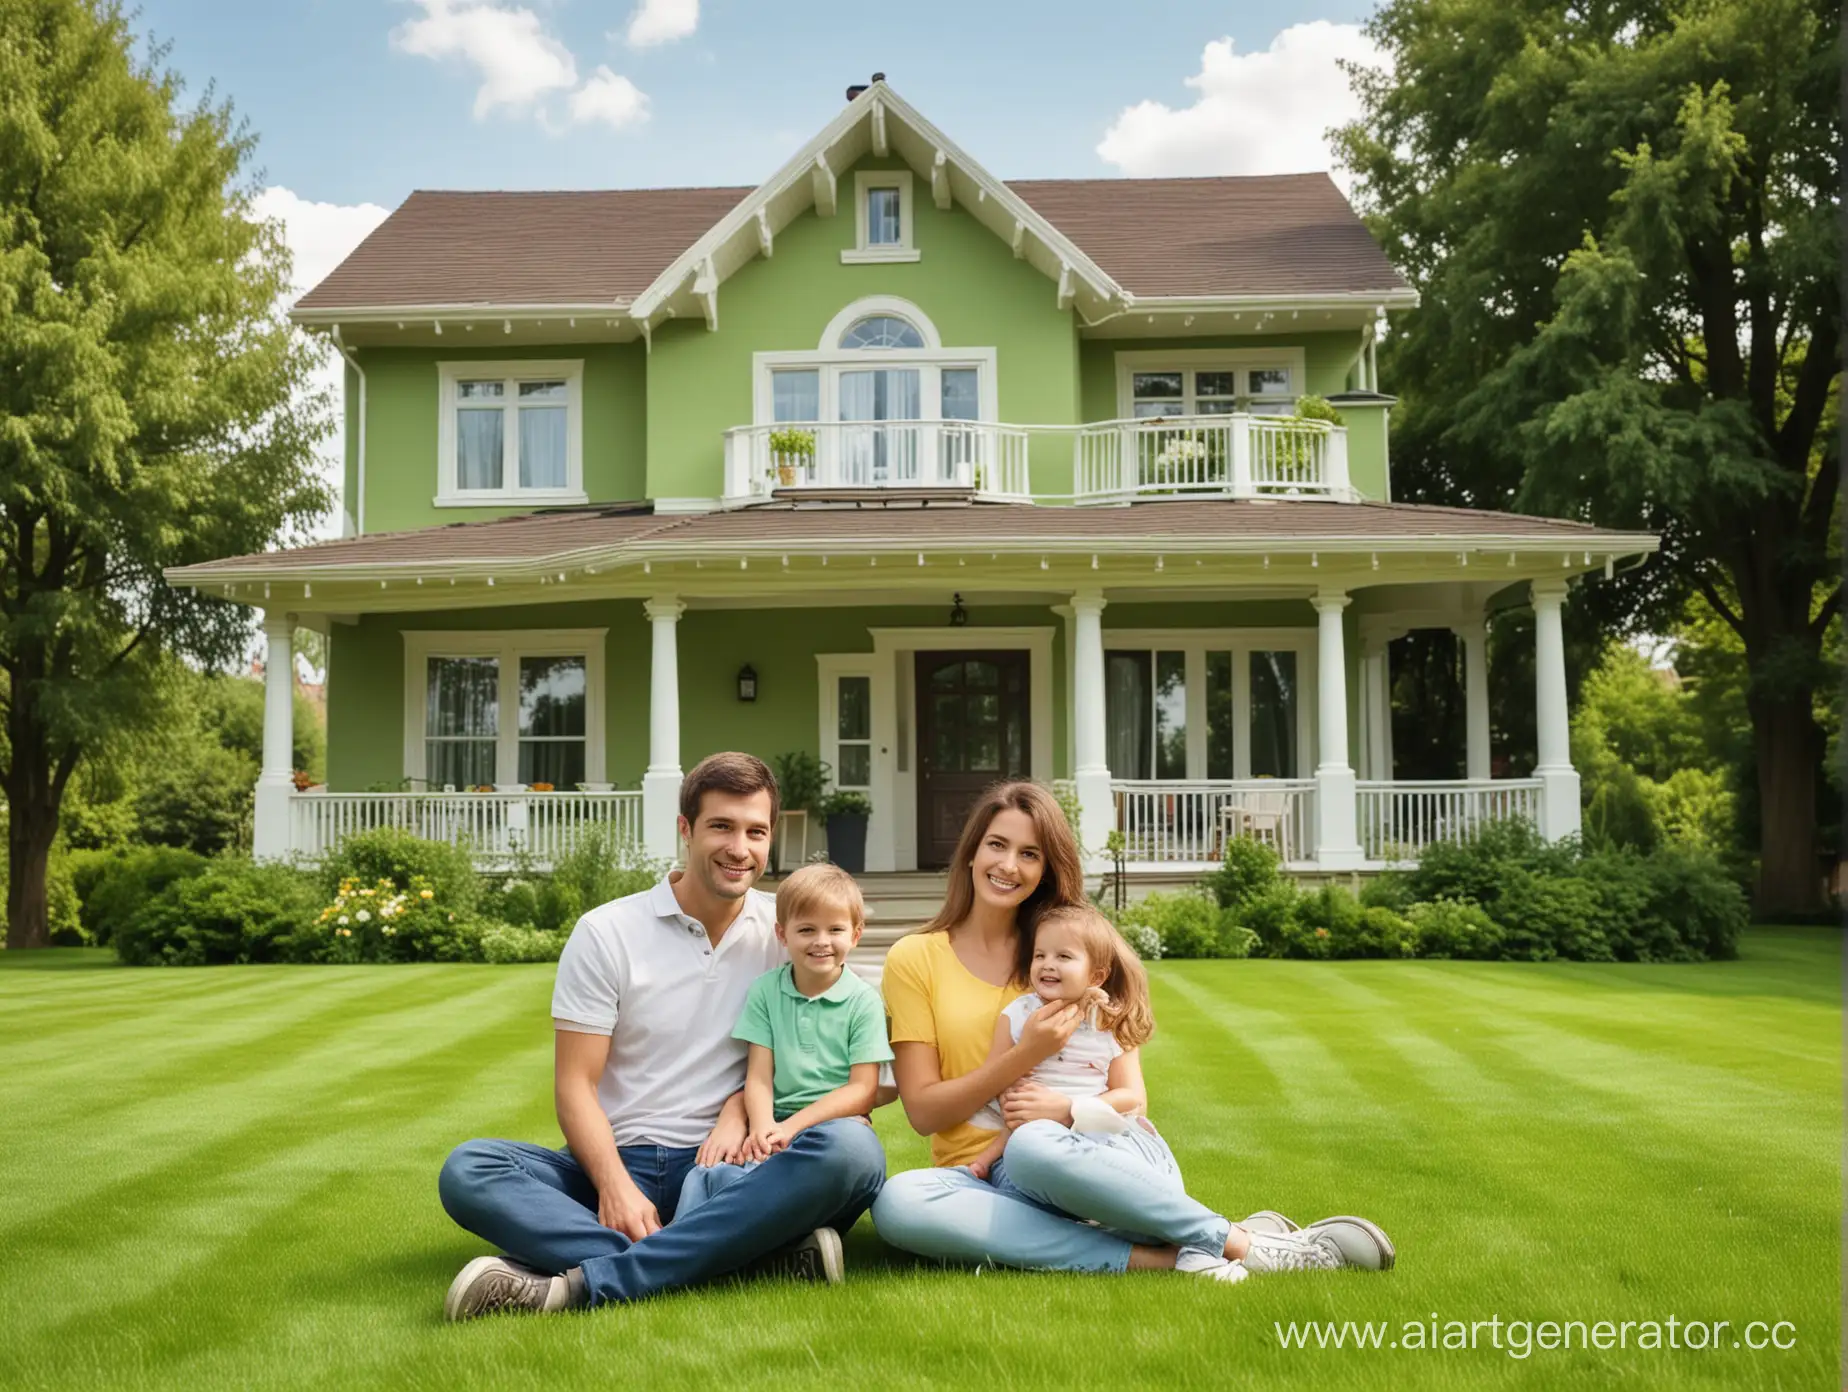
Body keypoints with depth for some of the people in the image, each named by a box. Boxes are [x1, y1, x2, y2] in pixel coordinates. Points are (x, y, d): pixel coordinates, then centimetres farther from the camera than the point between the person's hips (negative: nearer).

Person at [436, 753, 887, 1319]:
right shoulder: (606, 933, 4)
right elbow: (574, 1085, -1)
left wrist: (740, 1108, -8)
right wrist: (616, 1188, -19)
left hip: (723, 1168, 0)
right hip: (617, 1164, 0)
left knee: (852, 1148, -31)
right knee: (467, 1169, -28)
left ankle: (581, 1282, -37)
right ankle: (752, 1255, -40)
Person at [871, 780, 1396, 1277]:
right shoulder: (914, 959, 6)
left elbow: (1132, 1097, 6)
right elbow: (922, 1111, 0)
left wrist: (1066, 1107, -16)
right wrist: (1023, 1056, -14)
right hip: (980, 1181, 1)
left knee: (1033, 1145, -38)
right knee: (895, 1203, -36)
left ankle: (1244, 1242, -29)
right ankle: (1152, 1258, -34)